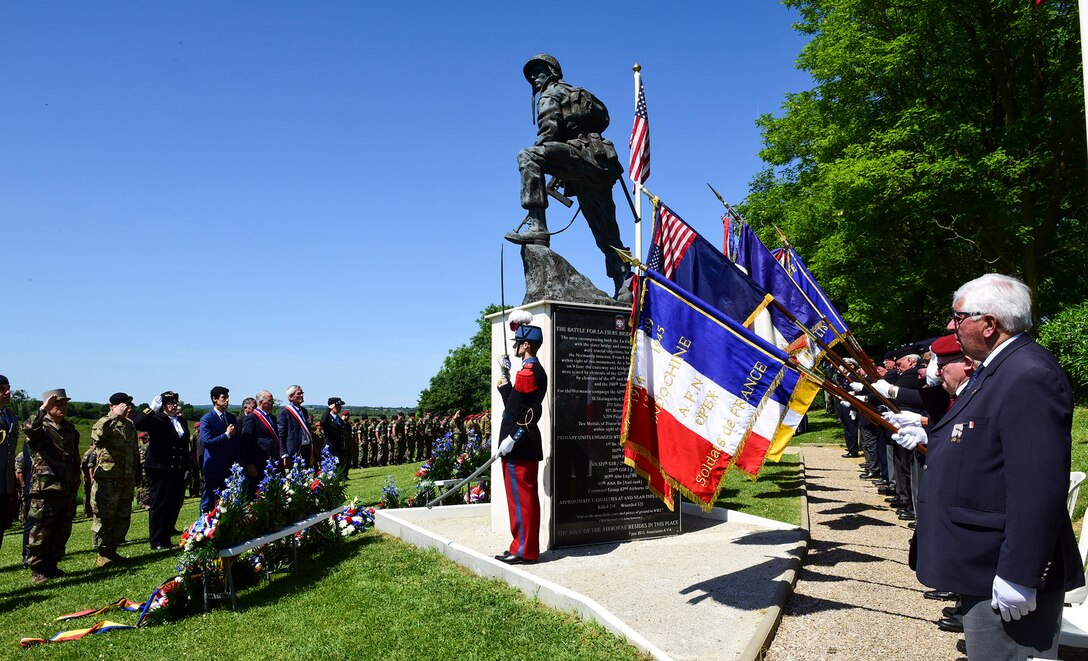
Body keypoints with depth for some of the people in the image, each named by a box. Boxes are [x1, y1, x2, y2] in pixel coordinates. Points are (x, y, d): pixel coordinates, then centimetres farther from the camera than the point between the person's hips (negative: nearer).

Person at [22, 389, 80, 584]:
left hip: (68, 489, 7)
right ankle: (37, 571, 6)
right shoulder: (40, 426, -3)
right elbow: (28, 429, -30)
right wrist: (42, 409, -31)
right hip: (45, 489, -6)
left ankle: (51, 566, 23)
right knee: (41, 530, -2)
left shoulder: (70, 429, 16)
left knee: (62, 531, 11)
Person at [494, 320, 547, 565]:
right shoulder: (536, 370, 16)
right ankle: (525, 547, 22)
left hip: (518, 446, -10)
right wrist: (504, 381, 14)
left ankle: (524, 550, 3)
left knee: (521, 497, -4)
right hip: (526, 445, 10)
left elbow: (520, 410, -22)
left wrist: (511, 438, -21)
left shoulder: (528, 371, -15)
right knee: (526, 497, 14)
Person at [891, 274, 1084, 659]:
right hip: (984, 564, 11)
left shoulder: (1029, 376, -22)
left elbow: (1037, 485, -28)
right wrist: (929, 437, 9)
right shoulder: (996, 368, 12)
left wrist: (1019, 576, -26)